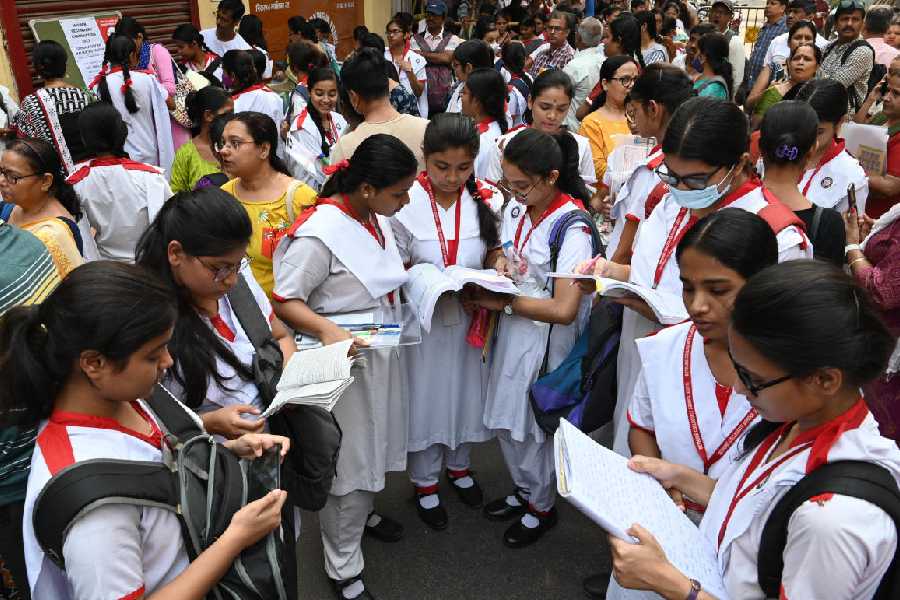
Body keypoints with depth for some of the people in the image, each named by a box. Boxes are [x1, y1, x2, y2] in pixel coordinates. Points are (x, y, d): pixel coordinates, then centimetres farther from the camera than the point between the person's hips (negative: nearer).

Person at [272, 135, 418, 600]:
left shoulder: (377, 217, 0)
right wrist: (327, 330, -35)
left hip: (381, 352, 8)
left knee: (375, 438, 24)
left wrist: (404, 274, 1)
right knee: (347, 456, 5)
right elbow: (284, 300, -21)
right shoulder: (319, 233, -26)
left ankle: (361, 511, 52)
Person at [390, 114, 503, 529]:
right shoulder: (406, 203, -17)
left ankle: (458, 464, 47)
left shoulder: (487, 199, -8)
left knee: (466, 391, 19)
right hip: (423, 320, -3)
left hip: (471, 319, 3)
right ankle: (425, 481, 36)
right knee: (425, 397, 12)